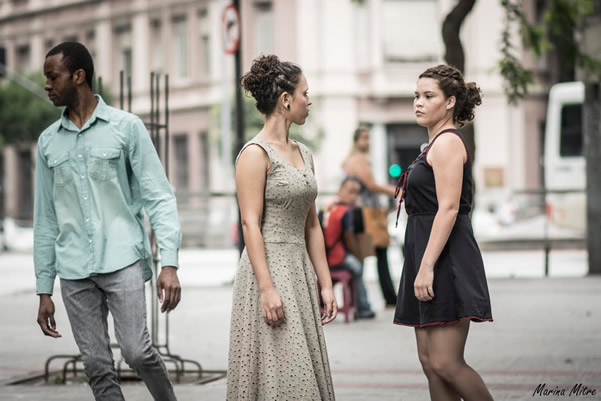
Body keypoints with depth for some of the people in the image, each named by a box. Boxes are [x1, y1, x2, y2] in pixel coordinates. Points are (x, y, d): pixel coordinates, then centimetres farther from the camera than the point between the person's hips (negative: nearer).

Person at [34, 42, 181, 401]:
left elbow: (159, 197, -3)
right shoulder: (48, 141, 11)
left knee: (137, 351, -13)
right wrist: (44, 289, 12)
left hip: (122, 261, -4)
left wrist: (169, 263, -14)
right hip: (73, 271, 4)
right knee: (97, 367, 1)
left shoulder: (126, 127, 0)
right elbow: (46, 219, 15)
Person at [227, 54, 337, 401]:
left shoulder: (303, 154, 14)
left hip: (301, 270, 8)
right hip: (269, 266, -8)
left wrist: (325, 283, 11)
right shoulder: (256, 153, -9)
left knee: (305, 370, 7)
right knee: (277, 373, -7)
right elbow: (250, 224, -14)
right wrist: (267, 288, -20)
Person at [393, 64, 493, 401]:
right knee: (429, 360, 8)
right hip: (429, 257, 10)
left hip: (446, 259, -10)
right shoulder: (436, 144, 20)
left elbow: (448, 209, -20)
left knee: (445, 363, -12)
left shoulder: (447, 142, -11)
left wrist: (426, 267, -23)